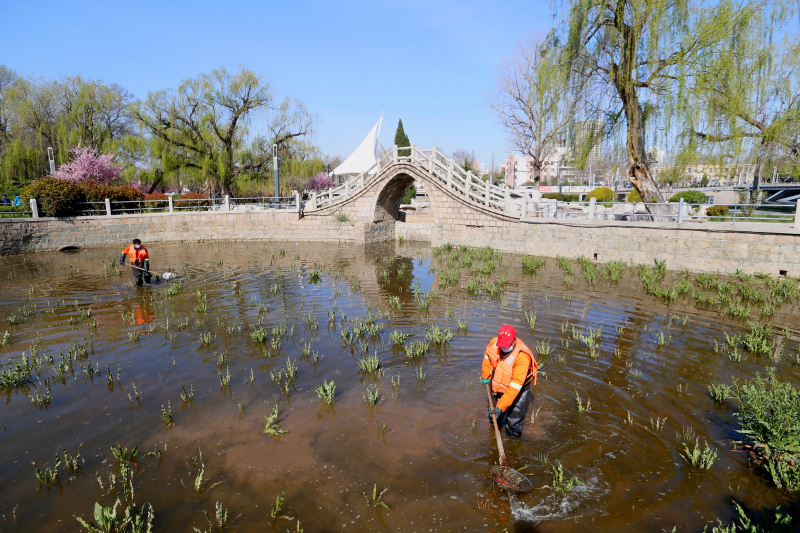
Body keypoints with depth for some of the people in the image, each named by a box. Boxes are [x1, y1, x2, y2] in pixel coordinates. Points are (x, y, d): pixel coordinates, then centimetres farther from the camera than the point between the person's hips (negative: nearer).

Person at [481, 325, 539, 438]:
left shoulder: (522, 357, -38)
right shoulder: (494, 343, -22)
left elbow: (515, 385, -36)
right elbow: (487, 356, 5)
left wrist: (501, 406, -36)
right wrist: (485, 376, 5)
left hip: (518, 389, -5)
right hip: (498, 385, 5)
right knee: (493, 415, 22)